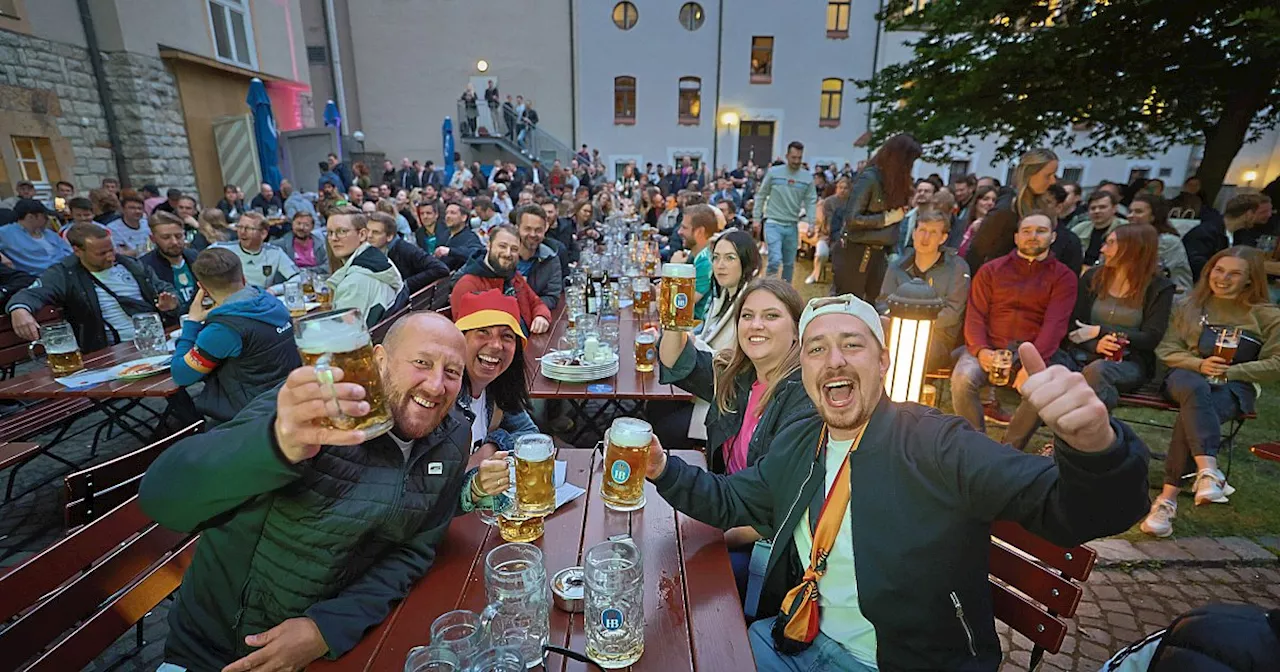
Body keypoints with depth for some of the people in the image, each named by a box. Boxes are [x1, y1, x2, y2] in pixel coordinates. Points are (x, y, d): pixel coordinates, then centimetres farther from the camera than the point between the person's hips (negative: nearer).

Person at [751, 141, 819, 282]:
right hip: (773, 223, -3)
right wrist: (756, 218, 1)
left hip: (792, 226, 3)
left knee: (789, 263, 12)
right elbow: (760, 196, 4)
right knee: (775, 260, -18)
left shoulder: (808, 177, 3)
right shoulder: (773, 172, -2)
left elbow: (811, 202, 4)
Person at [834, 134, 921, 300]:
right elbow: (852, 219, -20)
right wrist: (887, 218, -15)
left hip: (878, 254, 8)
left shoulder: (891, 181, 9)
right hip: (855, 254, -8)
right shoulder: (869, 178, -14)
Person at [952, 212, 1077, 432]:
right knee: (963, 379, -30)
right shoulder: (990, 270, 12)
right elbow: (975, 315, 3)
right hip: (990, 349, 0)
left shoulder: (1063, 276, 10)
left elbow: (1055, 323, -5)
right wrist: (981, 350, -17)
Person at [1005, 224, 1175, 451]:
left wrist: (1100, 331, -7)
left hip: (1128, 363, -2)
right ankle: (1008, 450, -31)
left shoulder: (1158, 288, 6)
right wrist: (1096, 345, -11)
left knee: (1095, 371, -40)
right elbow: (1074, 326, 9)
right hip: (1084, 355, 2)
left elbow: (1151, 339, -1)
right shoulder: (1093, 277, 14)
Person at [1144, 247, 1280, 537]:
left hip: (1235, 386, -1)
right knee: (1195, 390, -40)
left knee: (1191, 414, -35)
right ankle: (1208, 470, -55)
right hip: (1188, 375, 1)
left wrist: (1230, 370, -11)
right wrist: (1200, 364, -10)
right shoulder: (1189, 306, 15)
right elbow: (1166, 349, 9)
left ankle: (1168, 498, -38)